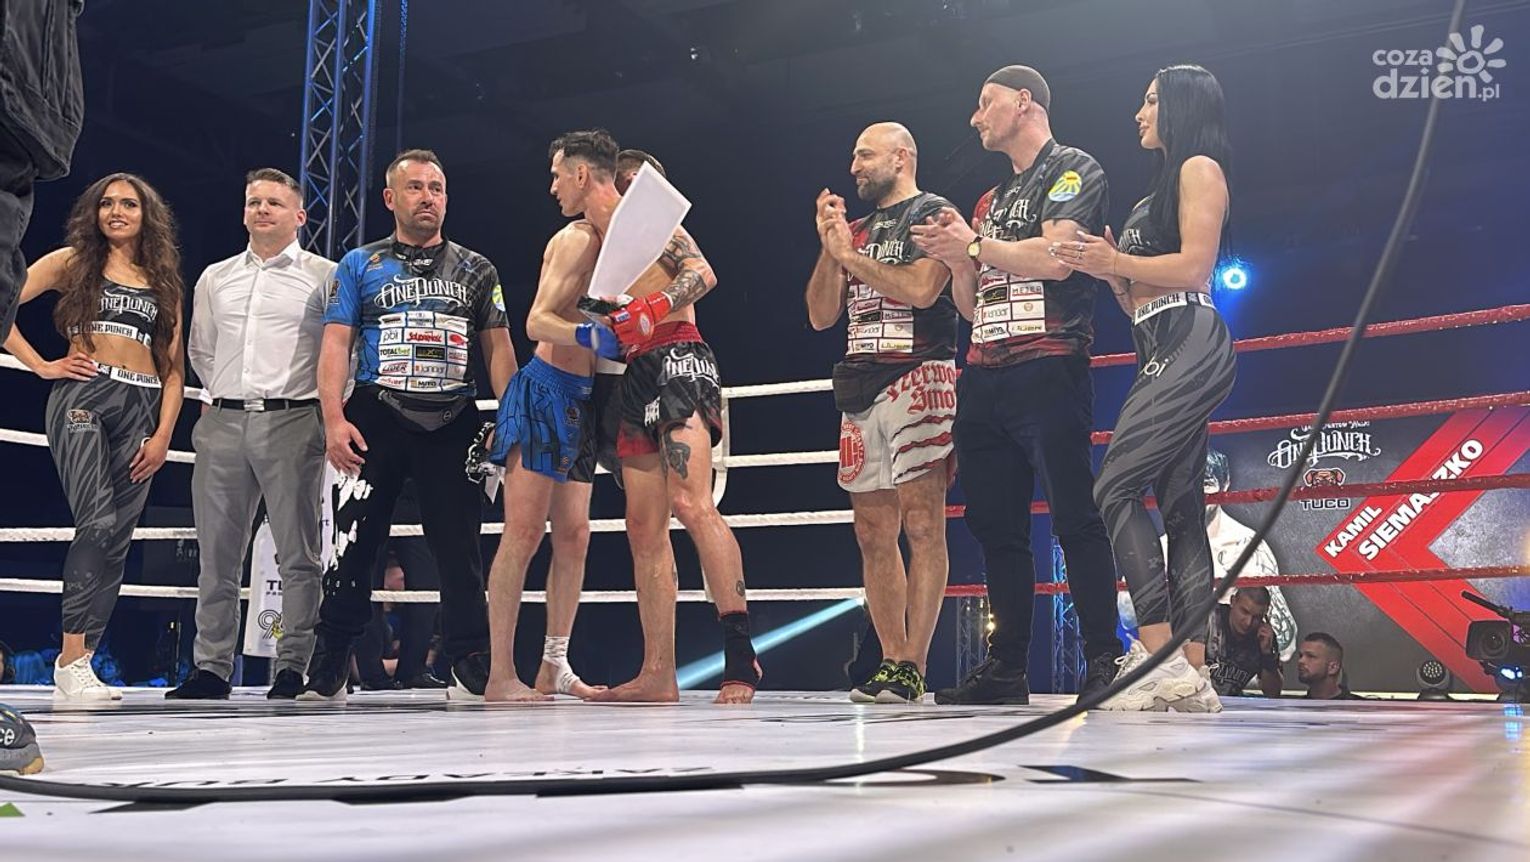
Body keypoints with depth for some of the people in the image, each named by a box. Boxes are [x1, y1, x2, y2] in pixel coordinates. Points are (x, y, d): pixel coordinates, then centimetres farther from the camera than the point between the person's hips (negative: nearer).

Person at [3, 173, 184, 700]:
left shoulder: (165, 282, 19)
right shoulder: (72, 262, 11)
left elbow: (174, 368, 14)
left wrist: (163, 434, 3)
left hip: (142, 407, 4)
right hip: (82, 397, -4)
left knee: (118, 538, -2)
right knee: (97, 523, -20)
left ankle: (80, 664, 2)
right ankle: (71, 658, -17)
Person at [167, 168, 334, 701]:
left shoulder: (324, 276, 4)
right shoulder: (214, 279, 18)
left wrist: (326, 406, 2)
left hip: (292, 422, -4)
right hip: (222, 422, 5)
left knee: (298, 552, -4)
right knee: (217, 552, 6)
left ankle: (294, 667, 0)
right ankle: (211, 667, 13)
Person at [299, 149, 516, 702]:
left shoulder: (476, 271, 15)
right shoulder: (359, 266, 12)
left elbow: (498, 349, 11)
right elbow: (336, 345, 4)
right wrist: (333, 419, -10)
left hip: (453, 422, 1)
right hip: (377, 418, -1)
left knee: (459, 545, -1)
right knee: (354, 541, 0)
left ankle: (472, 667, 2)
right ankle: (328, 668, 12)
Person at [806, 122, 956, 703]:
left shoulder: (932, 213, 2)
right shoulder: (857, 229, 23)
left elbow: (920, 289, -15)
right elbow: (821, 315, 17)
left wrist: (850, 254, -5)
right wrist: (830, 248, 5)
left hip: (916, 376, -8)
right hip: (861, 387, 8)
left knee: (921, 524, -10)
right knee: (874, 533, 5)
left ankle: (912, 668, -12)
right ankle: (891, 662, 10)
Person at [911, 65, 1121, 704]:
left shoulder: (1073, 169, 3)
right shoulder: (991, 200, 27)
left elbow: (1055, 257, -15)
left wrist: (974, 245, -4)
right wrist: (957, 260, 6)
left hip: (1048, 369, -8)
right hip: (985, 378, 8)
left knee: (1074, 518, -9)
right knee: (995, 526, 6)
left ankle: (1104, 661, -6)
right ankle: (1006, 668, 10)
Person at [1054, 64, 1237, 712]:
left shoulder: (1199, 168, 1)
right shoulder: (1156, 194, 28)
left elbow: (1195, 266, -12)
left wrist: (1116, 261, -7)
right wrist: (1107, 270, 7)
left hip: (1190, 344, -10)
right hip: (1161, 353, 10)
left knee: (1116, 488, -18)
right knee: (1180, 507, 1)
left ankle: (1159, 653, -20)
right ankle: (1192, 673, -1)